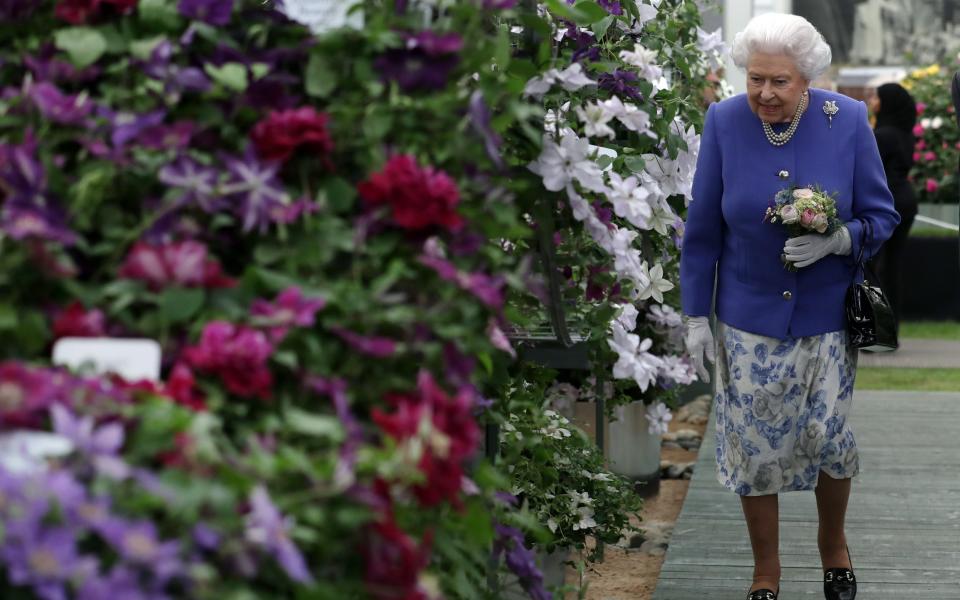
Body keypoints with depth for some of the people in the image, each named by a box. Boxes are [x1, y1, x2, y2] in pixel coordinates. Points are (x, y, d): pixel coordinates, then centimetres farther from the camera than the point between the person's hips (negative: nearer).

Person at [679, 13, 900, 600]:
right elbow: (702, 230, 0)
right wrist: (697, 315, 0)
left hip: (826, 319, 0)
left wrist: (836, 240, -22)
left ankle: (834, 542, 34)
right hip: (749, 319, 0)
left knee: (826, 439, 4)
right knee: (753, 445, 4)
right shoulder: (724, 123, -8)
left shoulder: (847, 121, -9)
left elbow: (881, 216, -2)